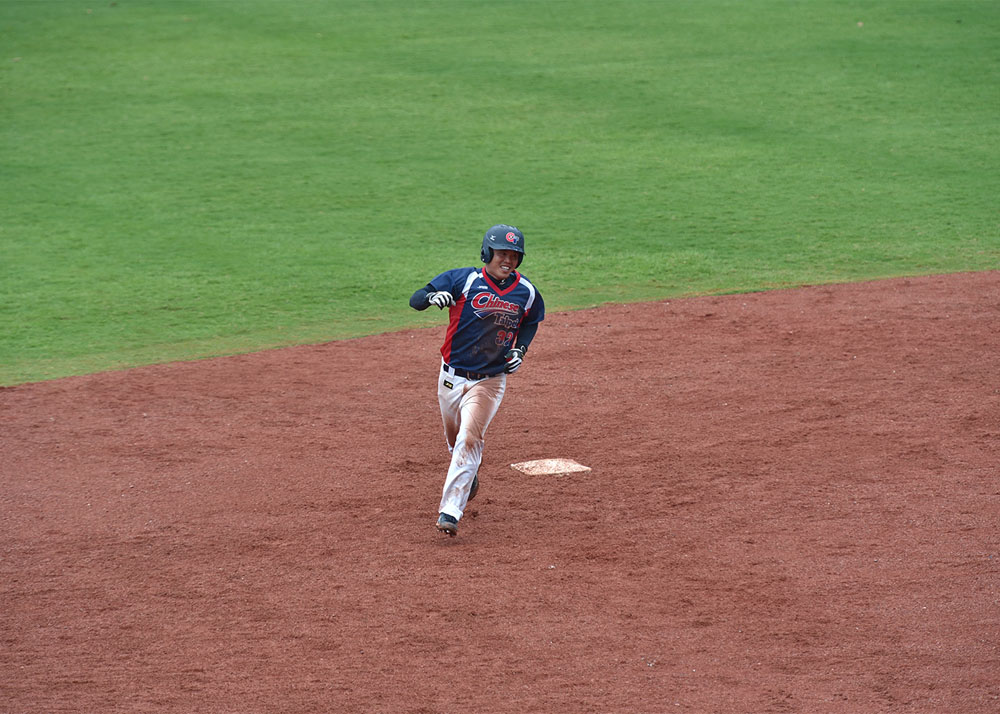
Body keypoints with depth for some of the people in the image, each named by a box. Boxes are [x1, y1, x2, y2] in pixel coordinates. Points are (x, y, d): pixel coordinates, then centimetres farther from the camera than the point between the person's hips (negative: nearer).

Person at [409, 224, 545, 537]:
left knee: (469, 440, -17)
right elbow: (414, 300, -16)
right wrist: (432, 297, -39)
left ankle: (450, 511, -20)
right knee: (454, 439, 18)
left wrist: (520, 348, -1)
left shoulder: (526, 293, -4)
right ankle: (469, 476, 52)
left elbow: (531, 321, 18)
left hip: (489, 381, -1)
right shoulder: (464, 280, -13)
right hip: (452, 376, 1)